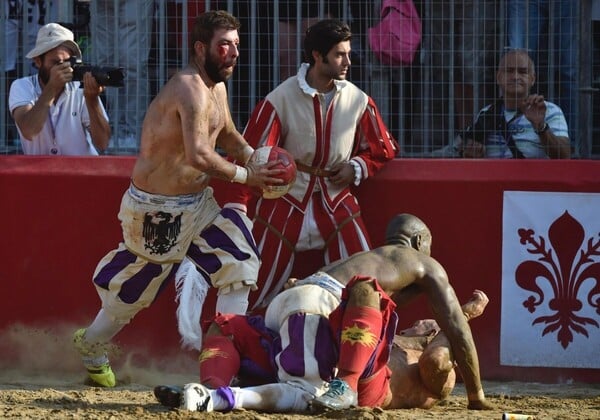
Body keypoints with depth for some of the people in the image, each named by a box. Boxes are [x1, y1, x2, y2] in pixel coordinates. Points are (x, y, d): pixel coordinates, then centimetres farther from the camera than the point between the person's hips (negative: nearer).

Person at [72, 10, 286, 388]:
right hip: (156, 211, -9)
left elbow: (227, 134, 24)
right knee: (136, 287, 8)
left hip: (196, 203, 9)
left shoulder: (217, 87, 6)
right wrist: (245, 176, -24)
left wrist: (255, 157, 4)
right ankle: (92, 346, 32)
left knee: (239, 264, -3)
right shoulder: (191, 88, -26)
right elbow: (199, 155, -35)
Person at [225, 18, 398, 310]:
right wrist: (236, 207, -20)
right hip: (285, 205, -2)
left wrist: (357, 167, -5)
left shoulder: (358, 101, -1)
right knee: (252, 296, 1)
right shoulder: (280, 100, -11)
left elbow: (384, 149, 14)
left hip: (336, 204, 2)